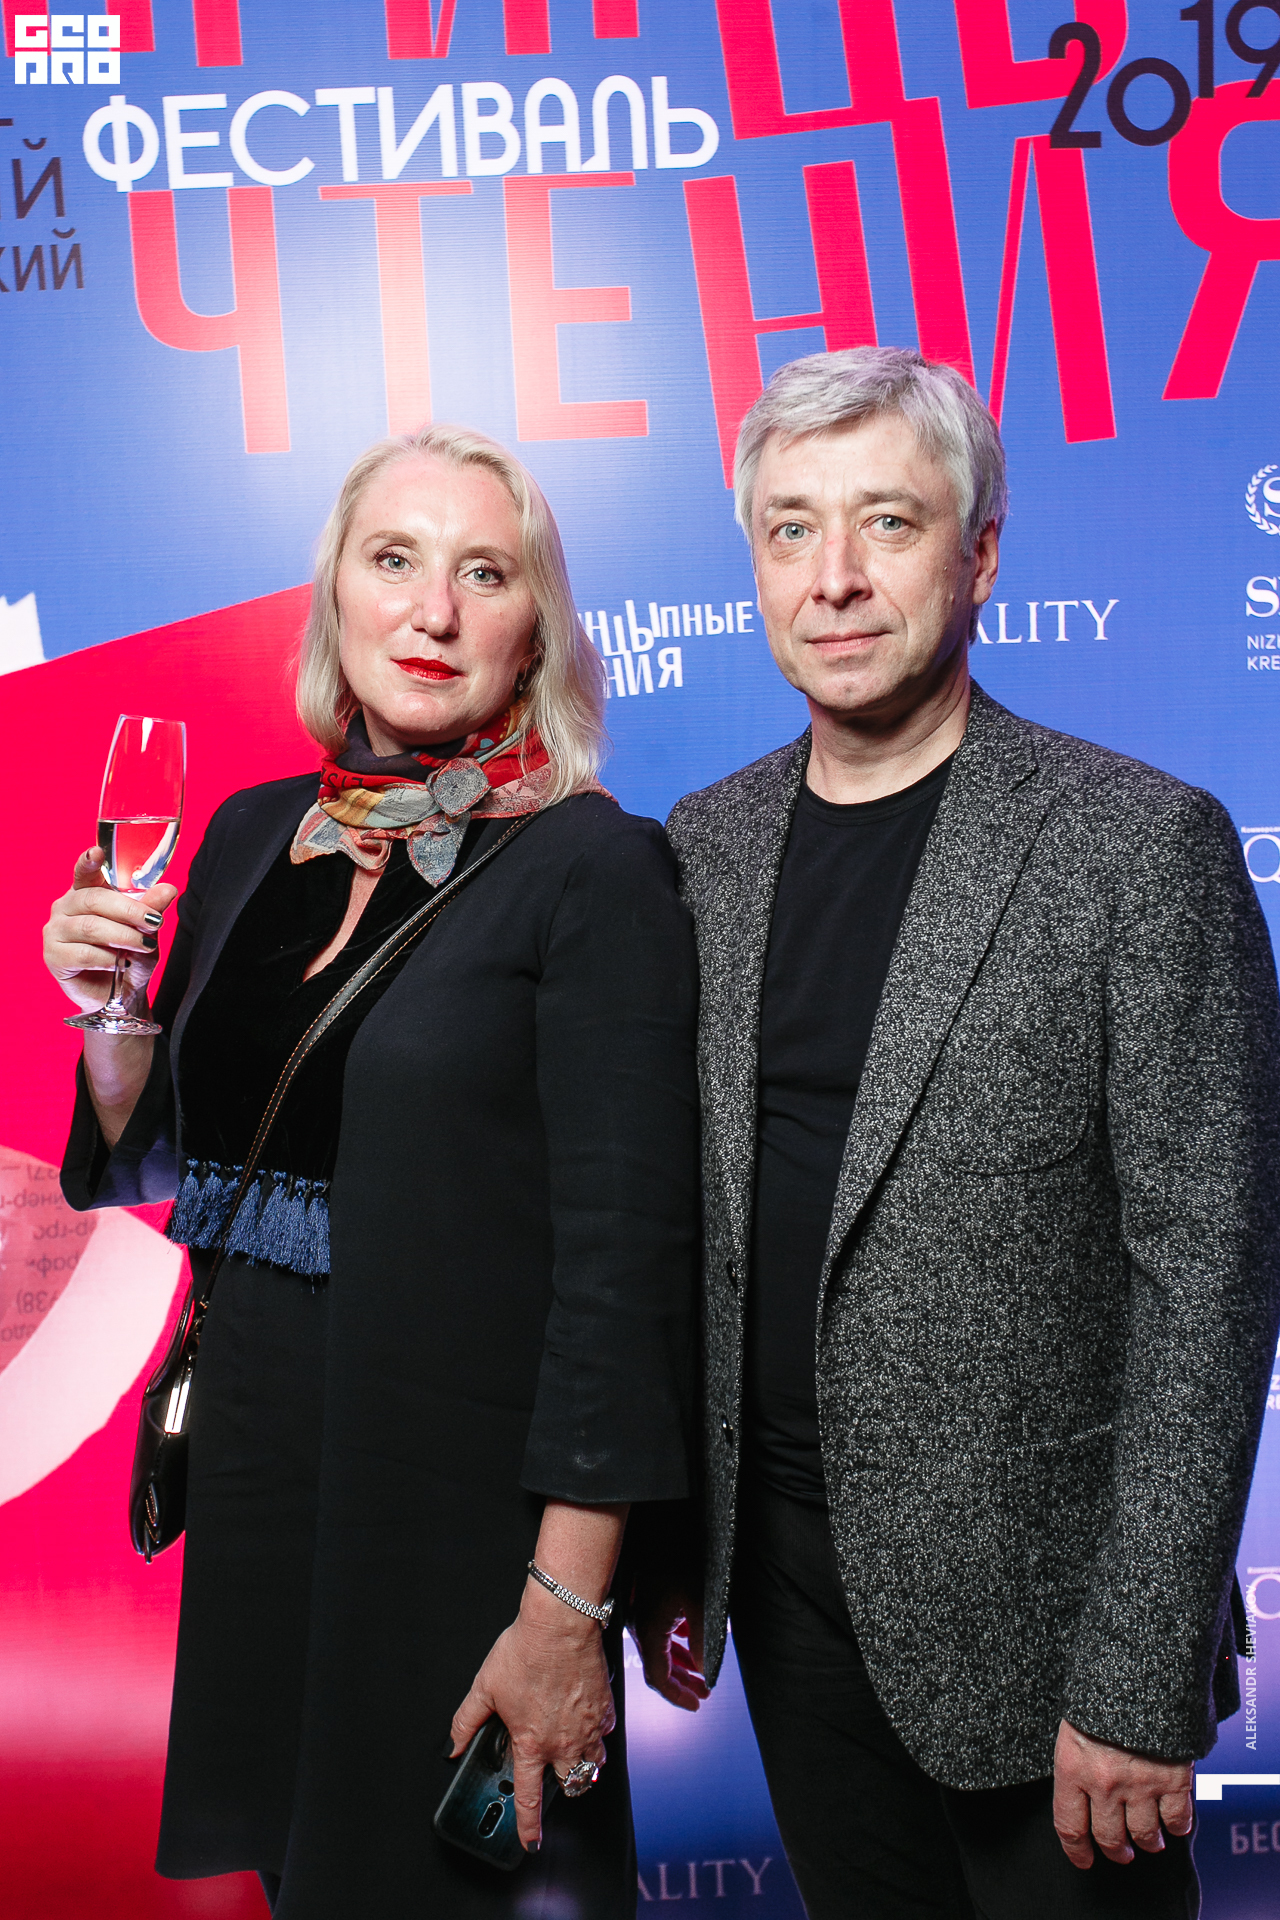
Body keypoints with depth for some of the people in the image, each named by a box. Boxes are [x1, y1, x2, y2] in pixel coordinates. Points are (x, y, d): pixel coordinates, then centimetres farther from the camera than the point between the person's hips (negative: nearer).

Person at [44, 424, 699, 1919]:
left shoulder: (592, 865, -14)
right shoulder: (253, 837, 5)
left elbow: (625, 1245, -17)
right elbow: (162, 1164, 14)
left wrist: (566, 1611, -18)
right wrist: (106, 1007, -6)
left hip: (467, 1501, -6)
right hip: (255, 1467, 6)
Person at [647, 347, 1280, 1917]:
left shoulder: (1141, 845, -13)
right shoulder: (701, 848, 3)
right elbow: (676, 1226, 8)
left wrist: (1142, 1683, -16)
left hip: (1027, 1598, -4)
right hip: (786, 1579, 5)